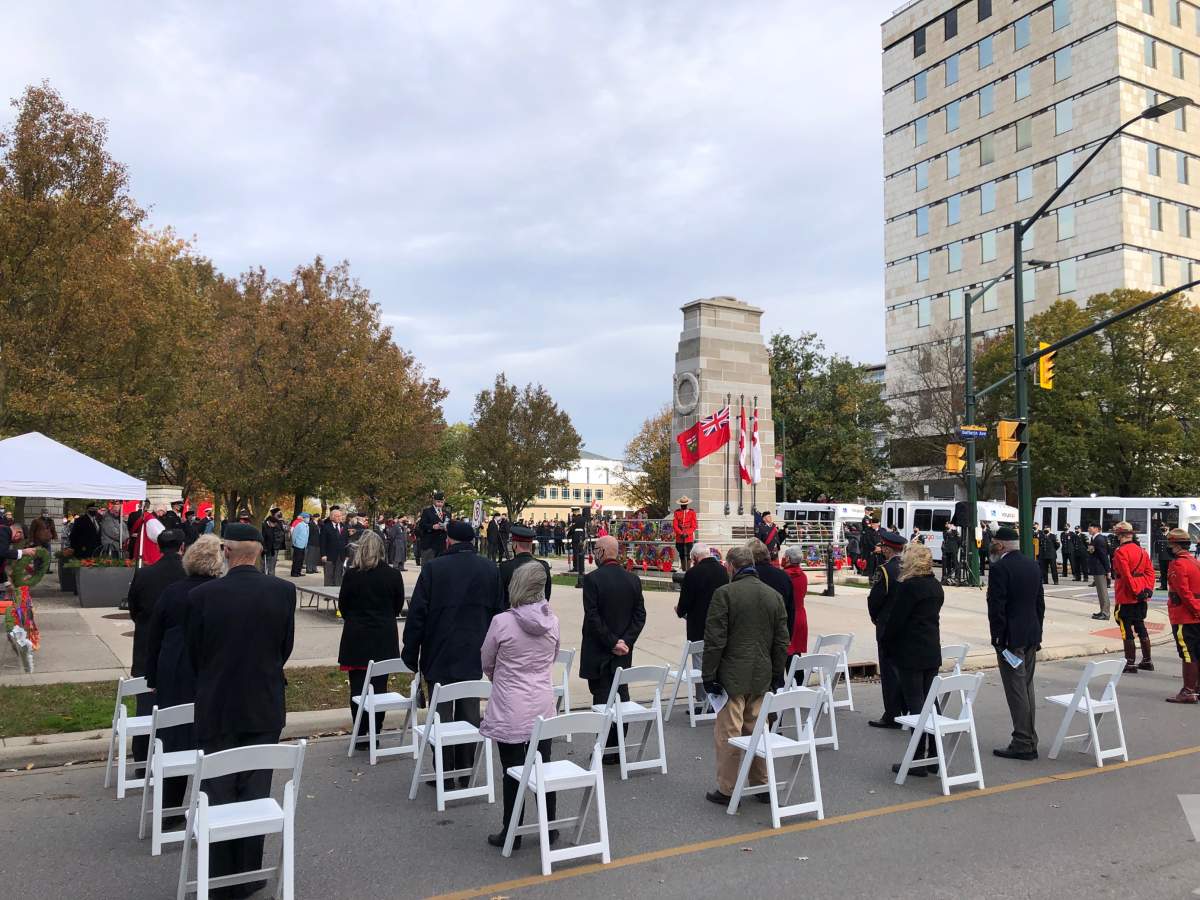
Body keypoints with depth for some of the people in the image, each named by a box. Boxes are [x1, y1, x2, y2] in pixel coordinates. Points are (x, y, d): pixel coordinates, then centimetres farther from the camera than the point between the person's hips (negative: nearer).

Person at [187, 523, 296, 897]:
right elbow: (286, 646, 0)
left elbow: (194, 652, -2)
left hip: (217, 707, -1)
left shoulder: (202, 595, -14)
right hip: (265, 705, 1)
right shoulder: (284, 591, -10)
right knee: (256, 791, 11)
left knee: (219, 792, 12)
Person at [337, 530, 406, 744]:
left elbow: (343, 606, 0)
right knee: (379, 685, 9)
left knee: (358, 685, 6)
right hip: (385, 638, 2)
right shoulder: (393, 575, -6)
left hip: (356, 637, -1)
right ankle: (375, 732, 13)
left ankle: (361, 734, 9)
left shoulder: (351, 575, -11)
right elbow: (398, 606, 4)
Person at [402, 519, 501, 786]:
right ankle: (466, 773, 18)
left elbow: (417, 614, -8)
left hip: (439, 656, -3)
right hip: (475, 654, 3)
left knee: (441, 716, 5)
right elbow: (497, 611, 5)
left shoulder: (433, 568, -10)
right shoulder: (491, 569, 1)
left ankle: (444, 775, 10)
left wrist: (411, 654, 0)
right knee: (470, 714, 10)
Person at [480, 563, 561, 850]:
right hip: (544, 705, 4)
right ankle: (549, 827, 24)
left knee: (512, 772, 6)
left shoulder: (502, 622, -15)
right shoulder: (552, 622, -3)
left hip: (511, 710, -4)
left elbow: (487, 663, 0)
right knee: (543, 767, 14)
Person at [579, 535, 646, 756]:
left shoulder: (592, 579, -13)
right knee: (621, 697, 12)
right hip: (624, 654, 5)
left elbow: (592, 617, -17)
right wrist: (625, 641, -3)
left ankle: (606, 751, 5)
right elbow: (640, 615, 1)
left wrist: (611, 642, -11)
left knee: (602, 698, 2)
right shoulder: (633, 579, 3)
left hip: (598, 654, -5)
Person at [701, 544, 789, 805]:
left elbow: (714, 640, -14)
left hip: (733, 676, -5)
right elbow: (782, 641, 8)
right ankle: (762, 786, 23)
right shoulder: (774, 595, 5)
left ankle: (727, 790, 9)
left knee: (727, 734, 3)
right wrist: (777, 675, 15)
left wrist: (709, 676, -7)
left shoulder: (724, 593, -12)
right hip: (762, 676, 6)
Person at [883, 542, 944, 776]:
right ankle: (933, 757, 18)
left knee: (915, 704, -3)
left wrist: (886, 643, 2)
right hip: (932, 652, 8)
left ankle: (919, 761, 0)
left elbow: (895, 619, -15)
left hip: (910, 654, -8)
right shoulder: (936, 586, 9)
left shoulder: (908, 586, -16)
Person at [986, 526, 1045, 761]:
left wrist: (997, 638, -11)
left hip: (1011, 637, -8)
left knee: (1016, 690, -4)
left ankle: (1023, 744, 0)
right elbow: (1040, 602, 14)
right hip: (1031, 635, 8)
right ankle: (1029, 741, 21)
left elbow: (996, 606, -18)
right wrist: (1037, 632, 18)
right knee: (1027, 687, 15)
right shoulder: (1033, 565, 10)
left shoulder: (1000, 568, -16)